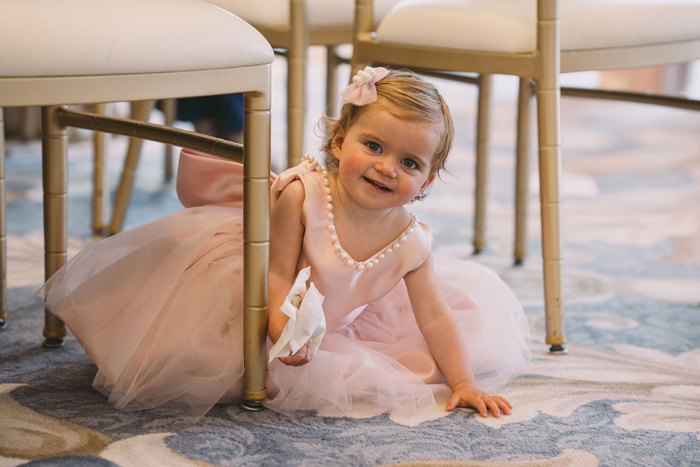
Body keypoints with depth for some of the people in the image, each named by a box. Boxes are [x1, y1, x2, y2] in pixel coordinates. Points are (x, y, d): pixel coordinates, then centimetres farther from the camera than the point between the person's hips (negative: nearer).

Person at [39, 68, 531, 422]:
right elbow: (278, 276, -29)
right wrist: (284, 326, -48)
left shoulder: (410, 242, -21)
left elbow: (434, 317, -12)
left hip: (341, 319, 5)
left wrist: (463, 384, -16)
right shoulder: (302, 194, -31)